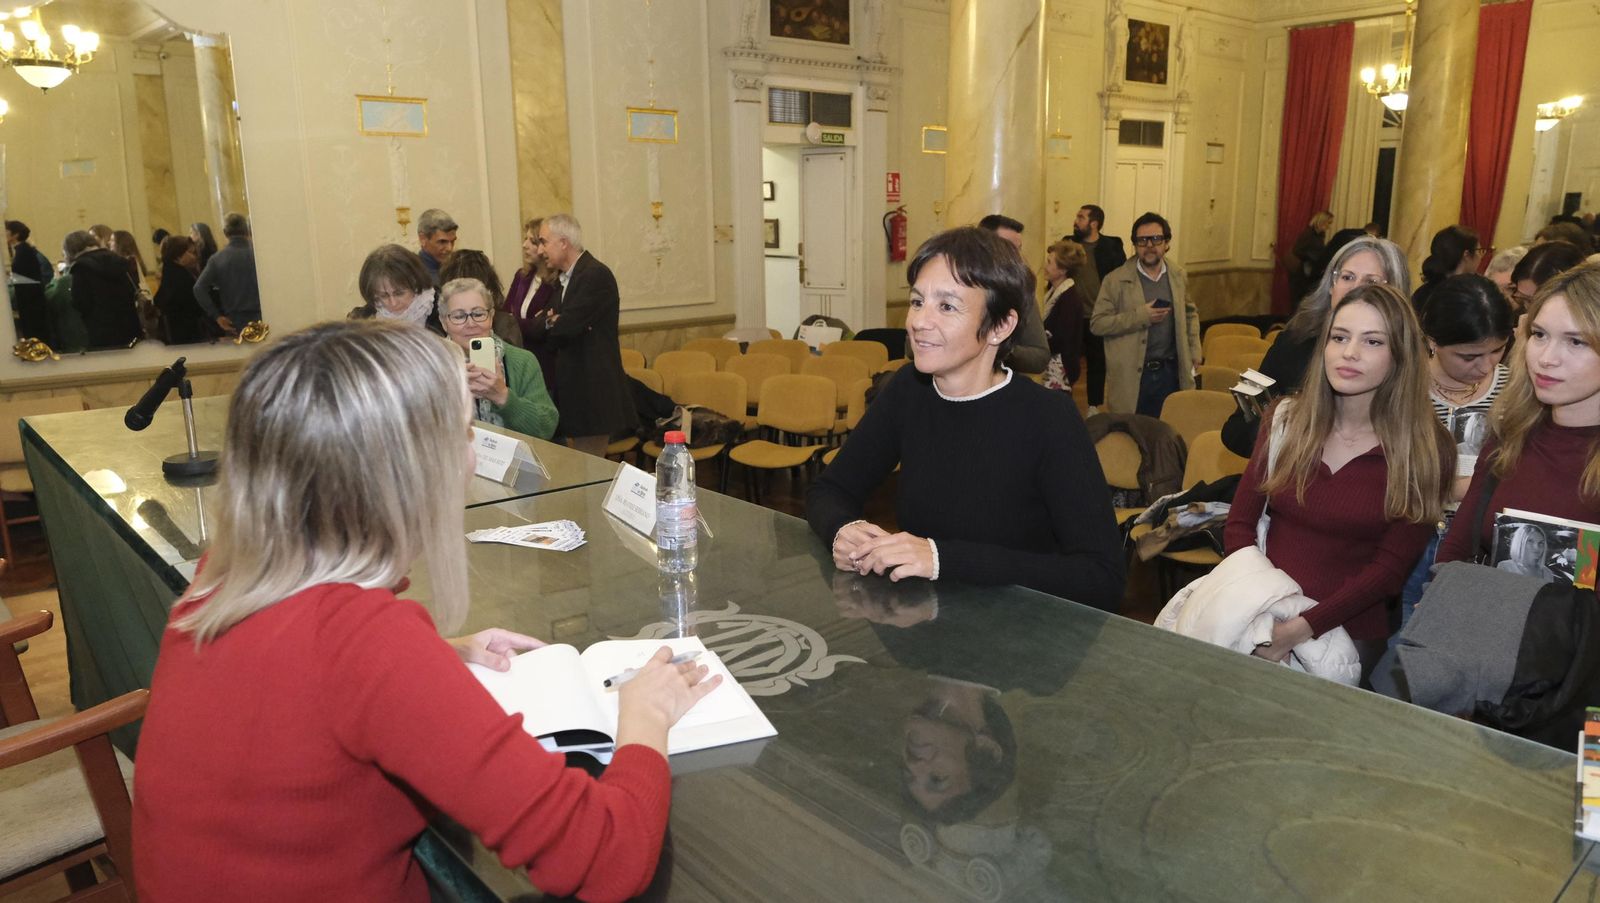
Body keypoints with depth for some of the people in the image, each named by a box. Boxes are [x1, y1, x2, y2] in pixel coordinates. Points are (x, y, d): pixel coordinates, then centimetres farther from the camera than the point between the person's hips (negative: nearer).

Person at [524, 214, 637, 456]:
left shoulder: (596, 275, -14)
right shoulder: (563, 277, 16)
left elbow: (566, 327, -21)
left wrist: (547, 323, 2)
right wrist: (551, 322, -13)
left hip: (593, 390, -9)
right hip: (573, 389, 9)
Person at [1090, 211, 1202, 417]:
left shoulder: (1178, 276, 9)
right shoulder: (1116, 280, -5)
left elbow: (1190, 313, 22)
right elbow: (1097, 323, -10)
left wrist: (1194, 354, 11)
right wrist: (1140, 316, -18)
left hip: (1171, 373, 4)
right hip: (1131, 376, -3)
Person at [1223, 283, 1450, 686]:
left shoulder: (1424, 450, -2)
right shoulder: (1285, 419, 5)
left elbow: (1390, 566, -6)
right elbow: (1240, 522, 6)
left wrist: (1303, 627, -17)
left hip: (1348, 635, -2)